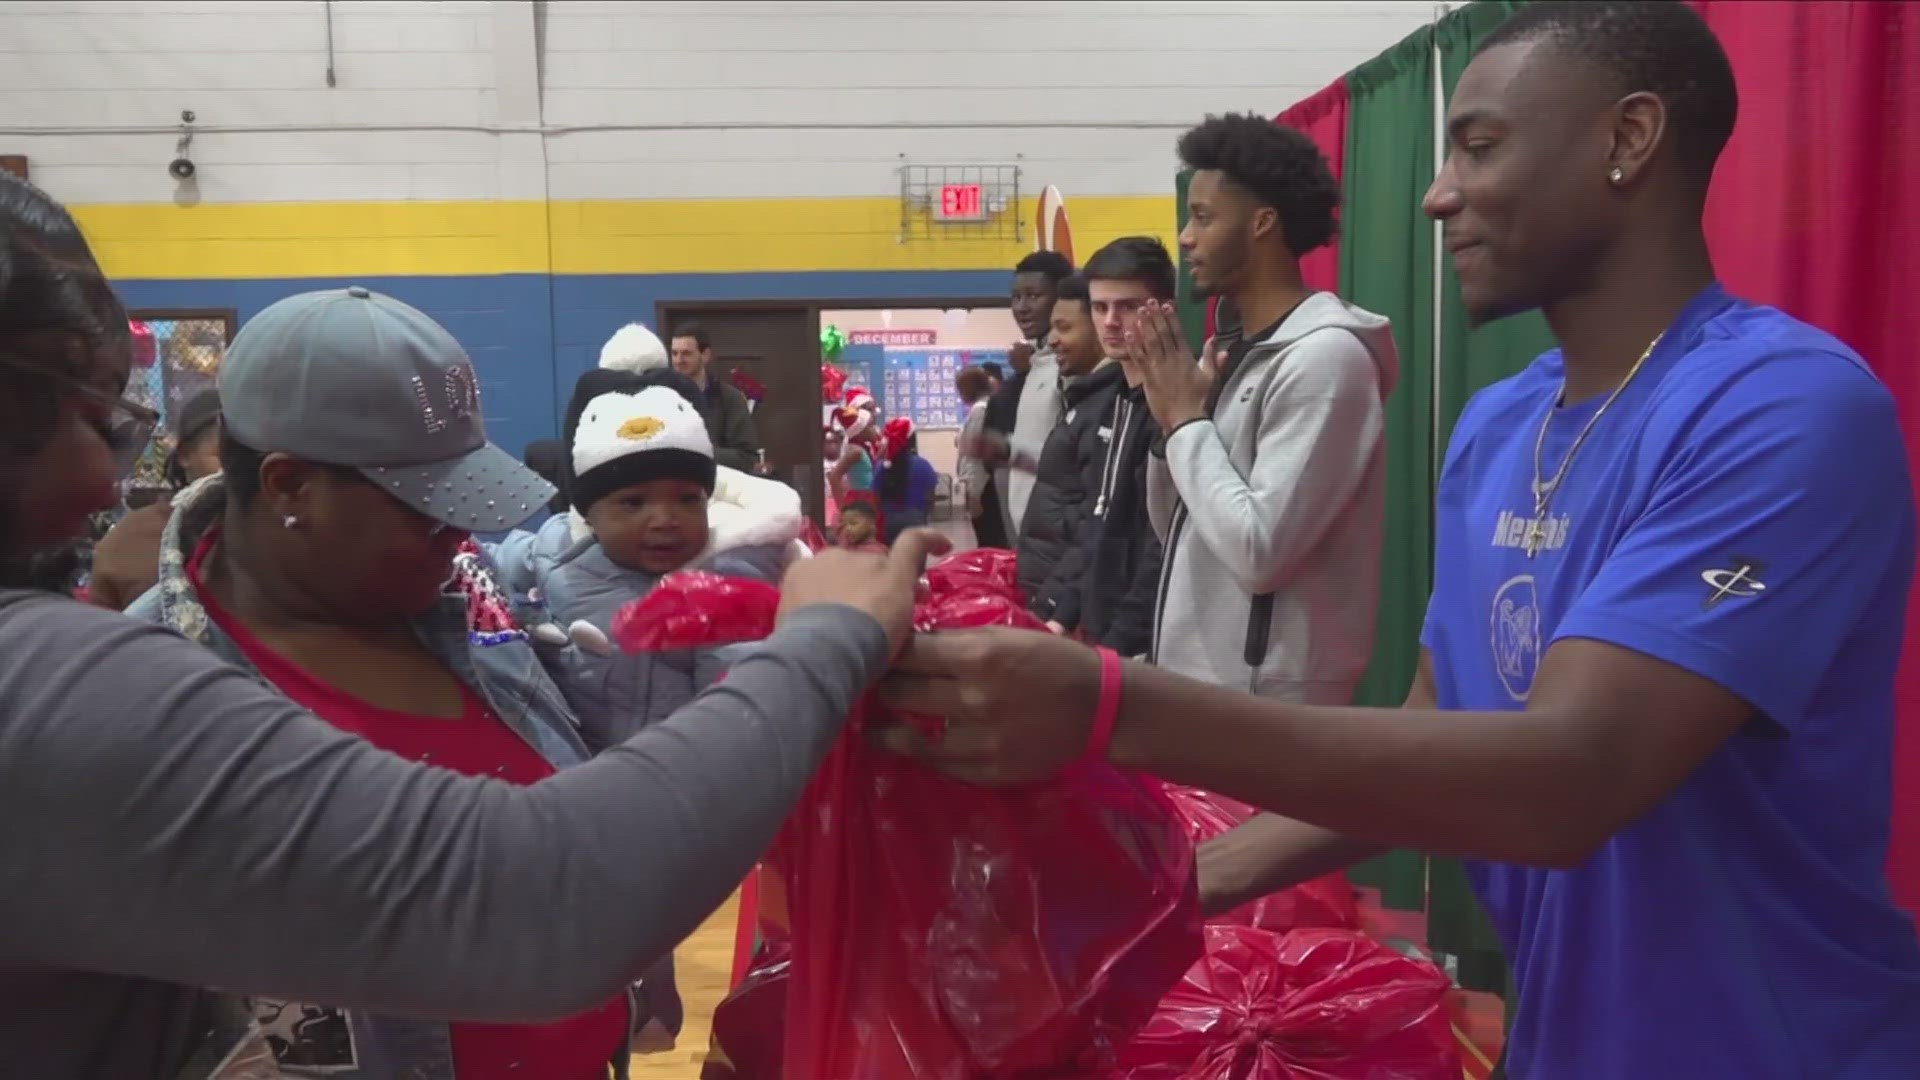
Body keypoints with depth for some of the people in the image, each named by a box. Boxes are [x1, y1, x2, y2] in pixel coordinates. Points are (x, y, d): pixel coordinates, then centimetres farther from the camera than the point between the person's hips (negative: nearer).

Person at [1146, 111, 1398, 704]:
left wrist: (1187, 420, -13)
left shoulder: (1324, 356, -17)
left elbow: (1260, 552, -25)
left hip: (1263, 695, -8)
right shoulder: (1236, 351, 10)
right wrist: (1171, 421, -2)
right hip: (1199, 678, 8)